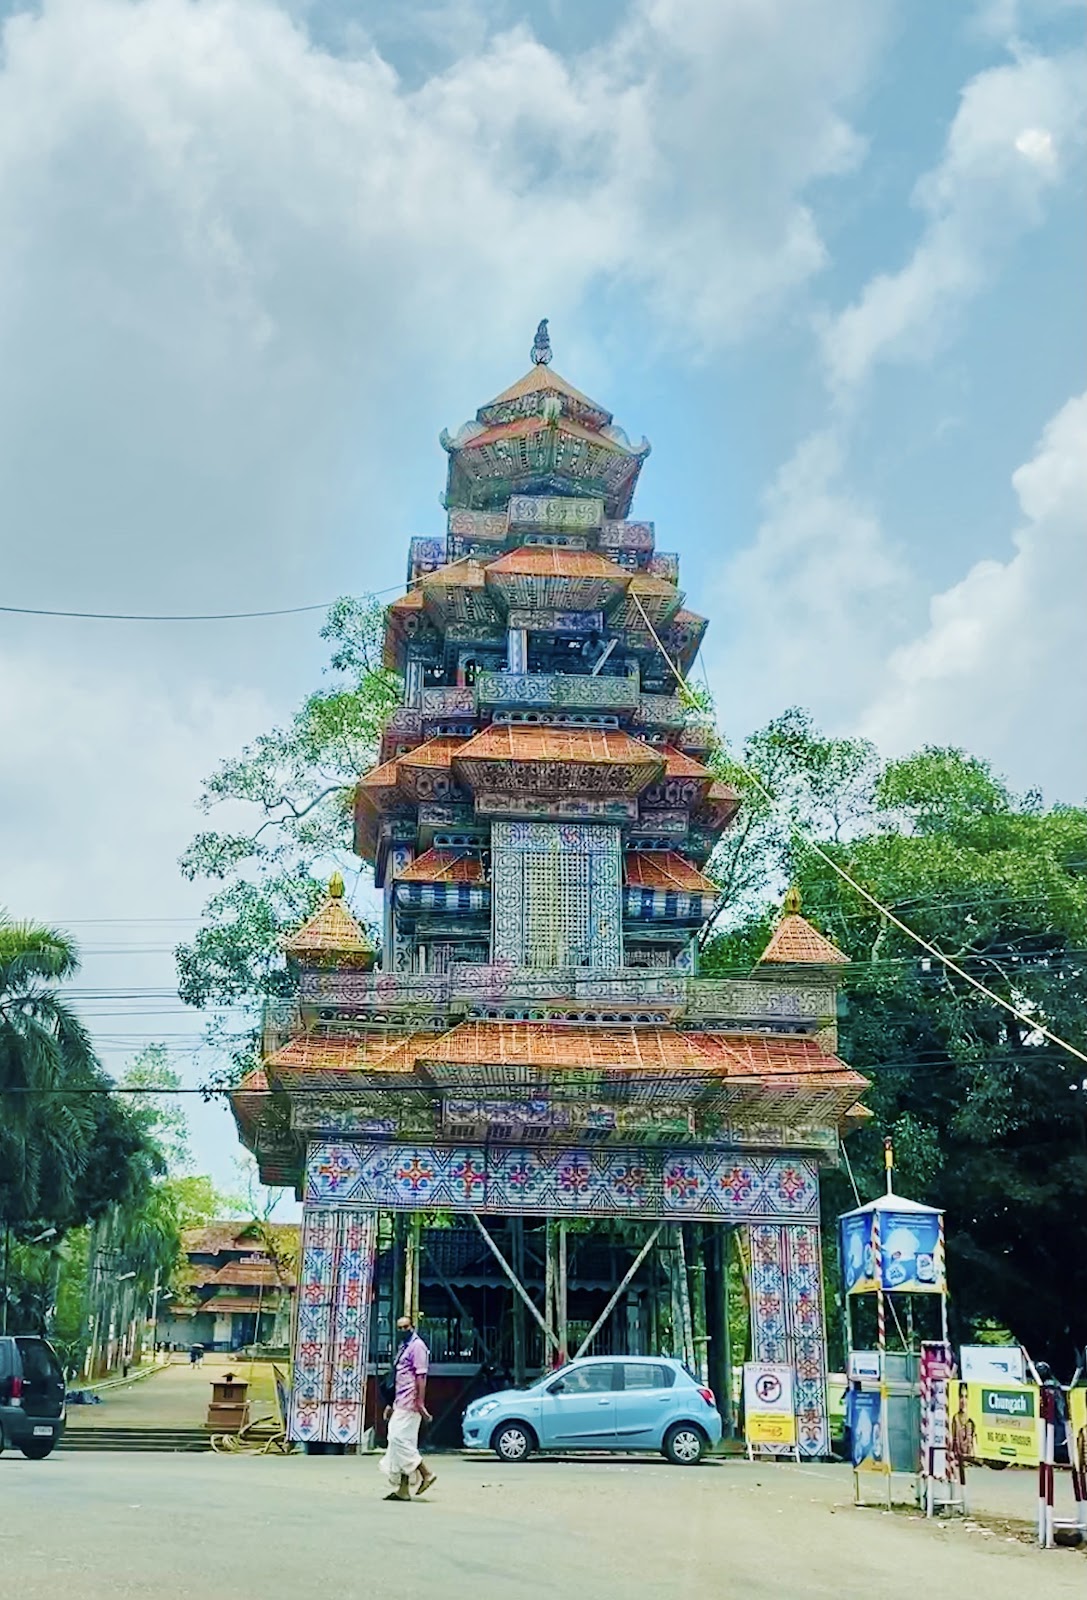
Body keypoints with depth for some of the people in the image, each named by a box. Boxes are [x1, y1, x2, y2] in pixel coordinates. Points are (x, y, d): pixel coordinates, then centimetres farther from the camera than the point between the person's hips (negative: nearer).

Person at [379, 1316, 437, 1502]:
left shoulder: (417, 1346, -9)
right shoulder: (403, 1347, 19)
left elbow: (420, 1376, -16)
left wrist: (420, 1403, -22)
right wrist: (392, 1404, 23)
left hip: (409, 1403, -10)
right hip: (400, 1403, 10)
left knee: (399, 1439, -14)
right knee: (399, 1440, 7)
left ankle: (426, 1473, -7)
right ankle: (403, 1489, 8)